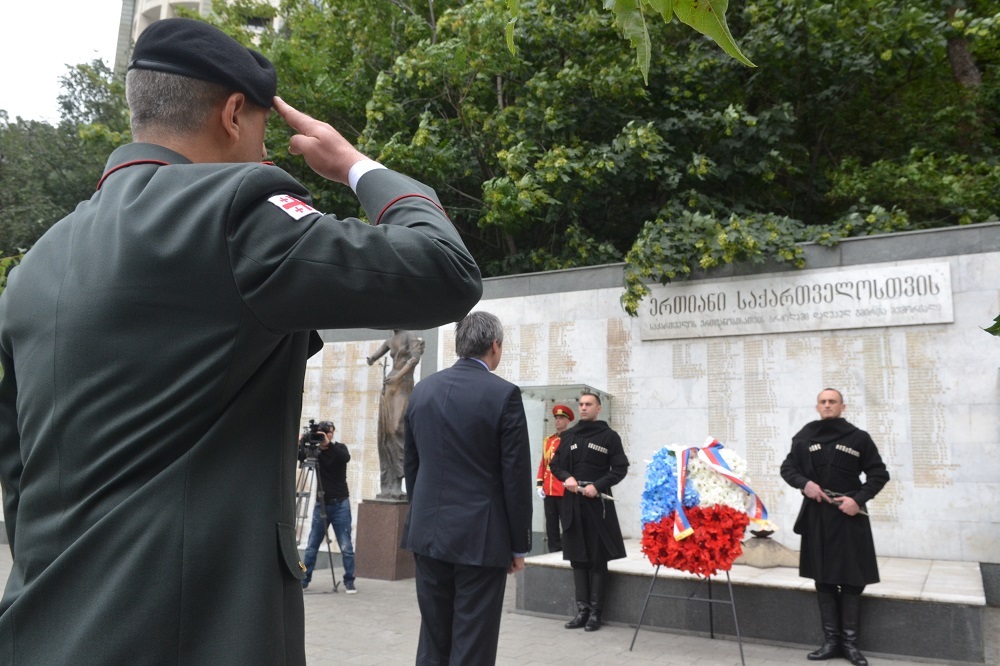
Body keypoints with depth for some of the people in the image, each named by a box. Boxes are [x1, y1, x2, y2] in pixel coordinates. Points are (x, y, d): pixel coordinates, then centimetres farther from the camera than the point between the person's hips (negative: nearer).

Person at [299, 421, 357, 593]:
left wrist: (329, 444, -34)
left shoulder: (339, 448, -2)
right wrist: (300, 443, -30)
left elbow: (346, 458, -23)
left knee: (346, 546, -2)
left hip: (340, 505, -2)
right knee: (312, 546, 5)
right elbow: (298, 456, -12)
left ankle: (349, 581, 7)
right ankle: (304, 578, 19)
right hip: (321, 504, 2)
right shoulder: (315, 449, 4)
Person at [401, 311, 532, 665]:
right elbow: (516, 476, -10)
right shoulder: (504, 394, -11)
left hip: (428, 532, 6)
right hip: (480, 536, -5)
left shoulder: (423, 389, 5)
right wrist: (519, 544, -1)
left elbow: (410, 463, 12)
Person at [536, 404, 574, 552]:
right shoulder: (548, 440, 14)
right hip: (549, 490, 6)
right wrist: (539, 484, 7)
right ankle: (554, 550, 16)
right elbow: (543, 464, 15)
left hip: (565, 490, -6)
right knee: (551, 523, 8)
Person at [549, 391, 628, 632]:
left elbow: (620, 468, -3)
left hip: (598, 502, -4)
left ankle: (595, 612, 7)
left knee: (598, 559, 1)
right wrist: (566, 477, -7)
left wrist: (597, 486, -15)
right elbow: (555, 464, 13)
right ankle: (582, 609, 14)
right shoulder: (568, 435, 11)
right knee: (577, 557, 7)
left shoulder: (609, 436, 1)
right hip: (572, 502, 4)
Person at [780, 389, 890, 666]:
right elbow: (787, 468, 10)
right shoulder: (804, 438, 5)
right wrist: (804, 483, -10)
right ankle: (831, 640, 15)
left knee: (851, 580, 2)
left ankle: (850, 642, 13)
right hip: (817, 516, 2)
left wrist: (859, 498, -12)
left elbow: (879, 474, 2)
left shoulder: (858, 438, 1)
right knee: (824, 579, 7)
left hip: (849, 516, -2)